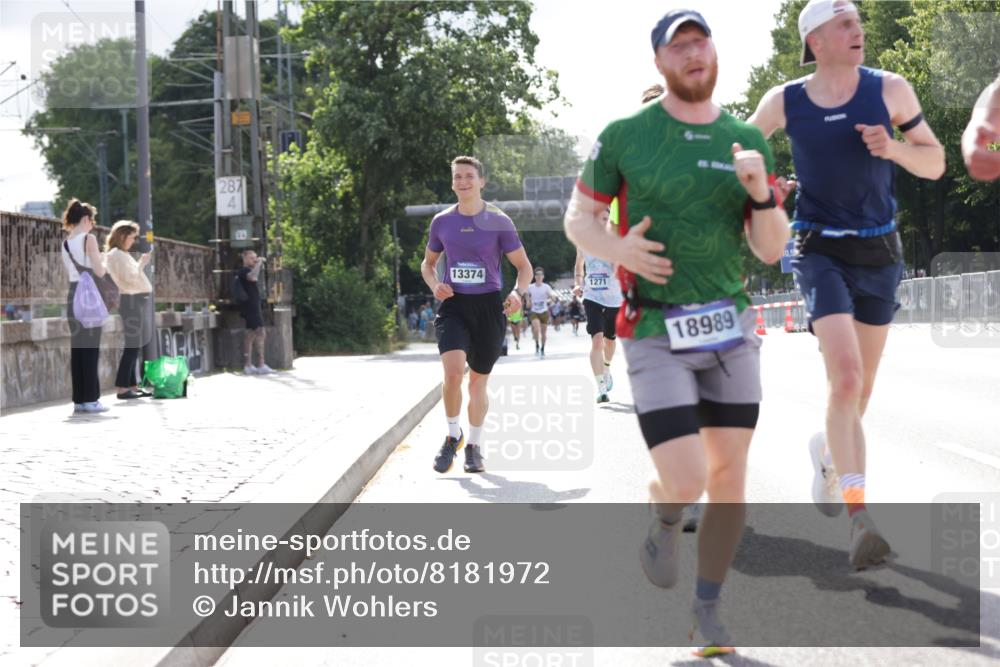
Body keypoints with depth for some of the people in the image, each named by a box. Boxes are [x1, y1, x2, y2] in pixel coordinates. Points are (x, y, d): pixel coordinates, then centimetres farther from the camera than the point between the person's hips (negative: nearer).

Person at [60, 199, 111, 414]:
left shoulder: (65, 243, 12)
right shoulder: (89, 239, -8)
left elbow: (72, 270, 15)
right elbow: (99, 271, -12)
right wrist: (104, 261, 9)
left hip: (73, 295, 7)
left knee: (77, 347, 7)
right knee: (91, 347, -4)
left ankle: (79, 399, 8)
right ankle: (91, 398, -5)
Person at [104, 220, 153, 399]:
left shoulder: (122, 254, 21)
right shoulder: (116, 254, -10)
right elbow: (130, 278, -17)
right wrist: (142, 263, -10)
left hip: (138, 300, 11)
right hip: (131, 300, -11)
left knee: (134, 344, 10)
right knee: (133, 344, -11)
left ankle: (132, 384, 13)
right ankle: (122, 387, -11)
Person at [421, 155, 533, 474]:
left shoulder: (498, 221, -2)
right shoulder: (442, 221, 5)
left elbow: (524, 266, 2)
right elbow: (428, 263, 18)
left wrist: (517, 293, -19)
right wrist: (435, 285, -4)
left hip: (488, 305, -1)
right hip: (453, 306, 1)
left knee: (478, 382, 9)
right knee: (453, 371, -21)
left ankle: (474, 447, 28)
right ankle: (453, 436, 2)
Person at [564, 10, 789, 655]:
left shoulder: (748, 141, 6)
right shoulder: (624, 136, -2)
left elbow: (771, 250, 7)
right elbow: (578, 218, 6)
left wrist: (762, 195, -12)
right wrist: (618, 248, -14)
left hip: (730, 326, 4)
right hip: (657, 332, -3)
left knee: (729, 475, 4)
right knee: (686, 482, -13)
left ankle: (709, 606, 23)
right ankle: (664, 522, 25)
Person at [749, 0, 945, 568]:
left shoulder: (890, 90, -1)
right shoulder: (785, 101, -2)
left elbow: (935, 164, 2)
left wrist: (893, 147, -16)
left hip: (880, 252, 3)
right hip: (822, 250, -2)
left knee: (860, 390, 12)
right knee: (846, 376, -21)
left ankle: (828, 452, 45)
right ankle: (860, 518, -20)